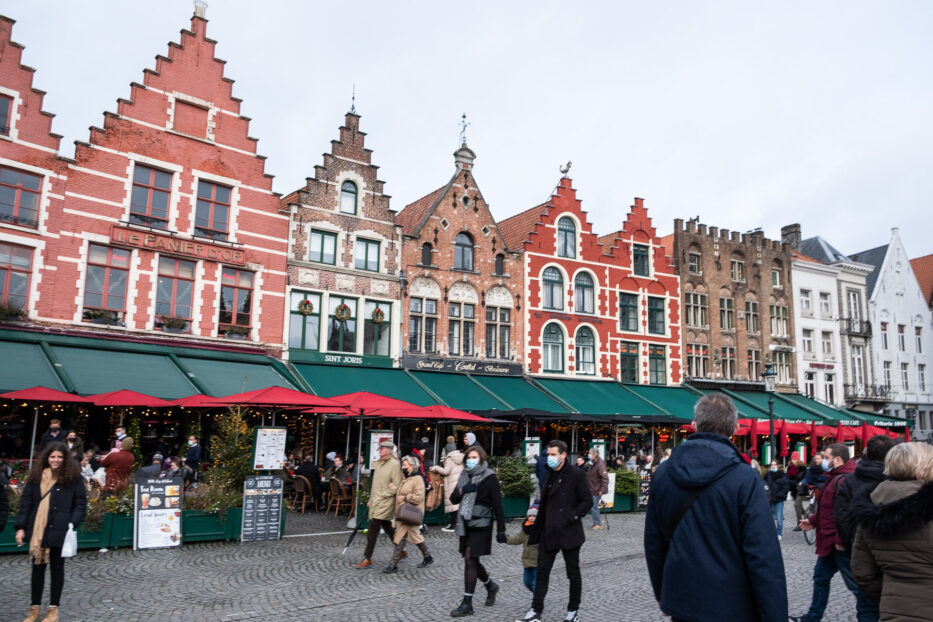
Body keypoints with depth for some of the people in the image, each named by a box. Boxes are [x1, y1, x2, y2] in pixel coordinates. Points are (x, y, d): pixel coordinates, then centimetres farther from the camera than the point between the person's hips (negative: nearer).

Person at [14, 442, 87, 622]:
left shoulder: (73, 477, -3)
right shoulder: (36, 476, 6)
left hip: (59, 531, -3)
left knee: (57, 567, 8)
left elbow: (81, 503, -3)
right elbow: (25, 502, 7)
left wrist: (72, 523, -14)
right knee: (37, 567, 12)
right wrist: (21, 527, 1)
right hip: (36, 530, 3)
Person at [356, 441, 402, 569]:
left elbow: (397, 486, -17)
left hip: (385, 502, -8)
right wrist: (371, 500, 16)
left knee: (373, 529, -8)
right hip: (376, 501, 8)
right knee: (388, 528, 15)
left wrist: (383, 495, -16)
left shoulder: (394, 464, -14)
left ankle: (367, 559, -1)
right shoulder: (378, 463, 12)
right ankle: (402, 552, 28)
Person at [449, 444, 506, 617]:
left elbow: (497, 505, -9)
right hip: (465, 524, 7)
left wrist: (501, 530, -11)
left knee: (470, 560, -7)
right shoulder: (464, 475, 10)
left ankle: (467, 603, 1)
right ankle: (490, 585, 39)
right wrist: (461, 490, -14)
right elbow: (453, 499, 8)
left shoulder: (489, 477, -8)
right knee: (471, 560, 14)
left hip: (480, 524, -6)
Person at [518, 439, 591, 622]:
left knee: (573, 573, 9)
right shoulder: (548, 474, 9)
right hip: (548, 532, 6)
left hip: (568, 532, -6)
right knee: (542, 571, 7)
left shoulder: (576, 474, -10)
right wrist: (537, 531, 14)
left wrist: (572, 516, -19)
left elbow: (587, 501, -10)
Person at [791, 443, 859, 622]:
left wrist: (840, 540, -26)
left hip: (840, 543, -11)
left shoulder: (844, 480, -23)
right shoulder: (835, 477, 12)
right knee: (821, 577, 19)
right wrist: (813, 521, 16)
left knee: (854, 583, 1)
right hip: (830, 542, 11)